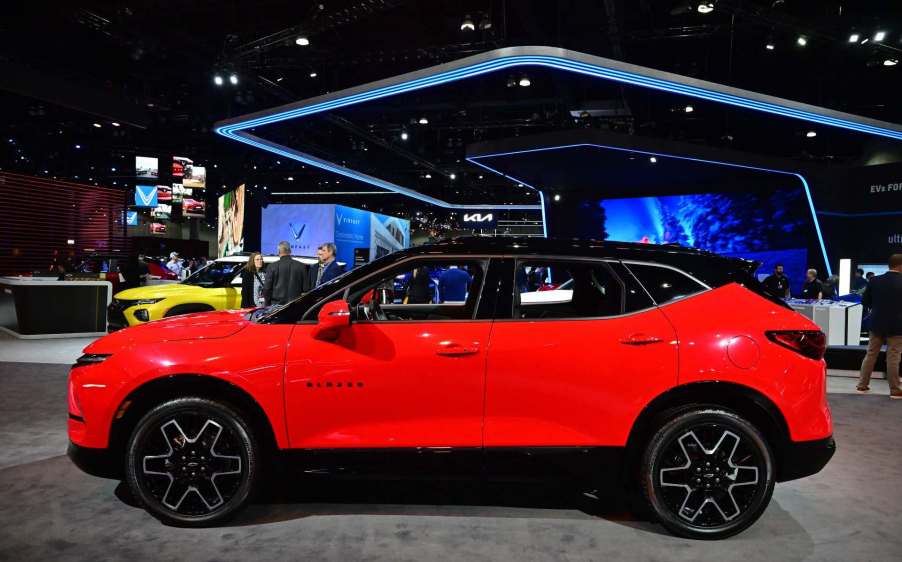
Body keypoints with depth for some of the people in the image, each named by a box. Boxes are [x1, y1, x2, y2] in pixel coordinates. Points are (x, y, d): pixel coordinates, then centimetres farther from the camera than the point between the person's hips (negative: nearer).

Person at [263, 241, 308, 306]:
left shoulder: (272, 266, -3)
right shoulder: (301, 266, 2)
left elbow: (267, 288, 0)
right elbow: (305, 288, 3)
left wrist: (267, 305, 11)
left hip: (276, 305, -1)